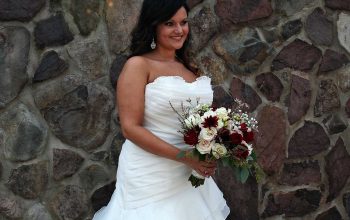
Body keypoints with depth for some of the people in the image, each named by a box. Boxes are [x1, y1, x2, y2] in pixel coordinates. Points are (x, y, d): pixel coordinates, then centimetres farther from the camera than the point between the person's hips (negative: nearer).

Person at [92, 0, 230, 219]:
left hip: (189, 174, 6)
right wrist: (185, 157, -20)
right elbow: (131, 128, -15)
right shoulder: (139, 65, -9)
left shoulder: (189, 67, 9)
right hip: (151, 175, -6)